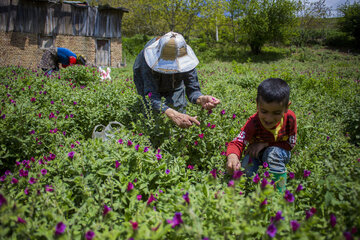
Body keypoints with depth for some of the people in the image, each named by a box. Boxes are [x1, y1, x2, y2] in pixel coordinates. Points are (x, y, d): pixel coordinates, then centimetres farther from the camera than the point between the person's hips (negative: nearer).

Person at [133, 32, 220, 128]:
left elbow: (192, 89, -33)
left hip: (174, 85, 2)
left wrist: (201, 99, -60)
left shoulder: (185, 59, -37)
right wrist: (172, 114, -70)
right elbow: (151, 96, -51)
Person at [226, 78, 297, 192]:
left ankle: (280, 194, -21)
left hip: (281, 152, 1)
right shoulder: (253, 123, -30)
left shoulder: (290, 118, -25)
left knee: (272, 153, -33)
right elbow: (237, 142, -40)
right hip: (257, 154, 0)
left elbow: (290, 143, -13)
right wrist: (232, 156, -64)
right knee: (247, 169, -29)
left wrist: (266, 143, -25)